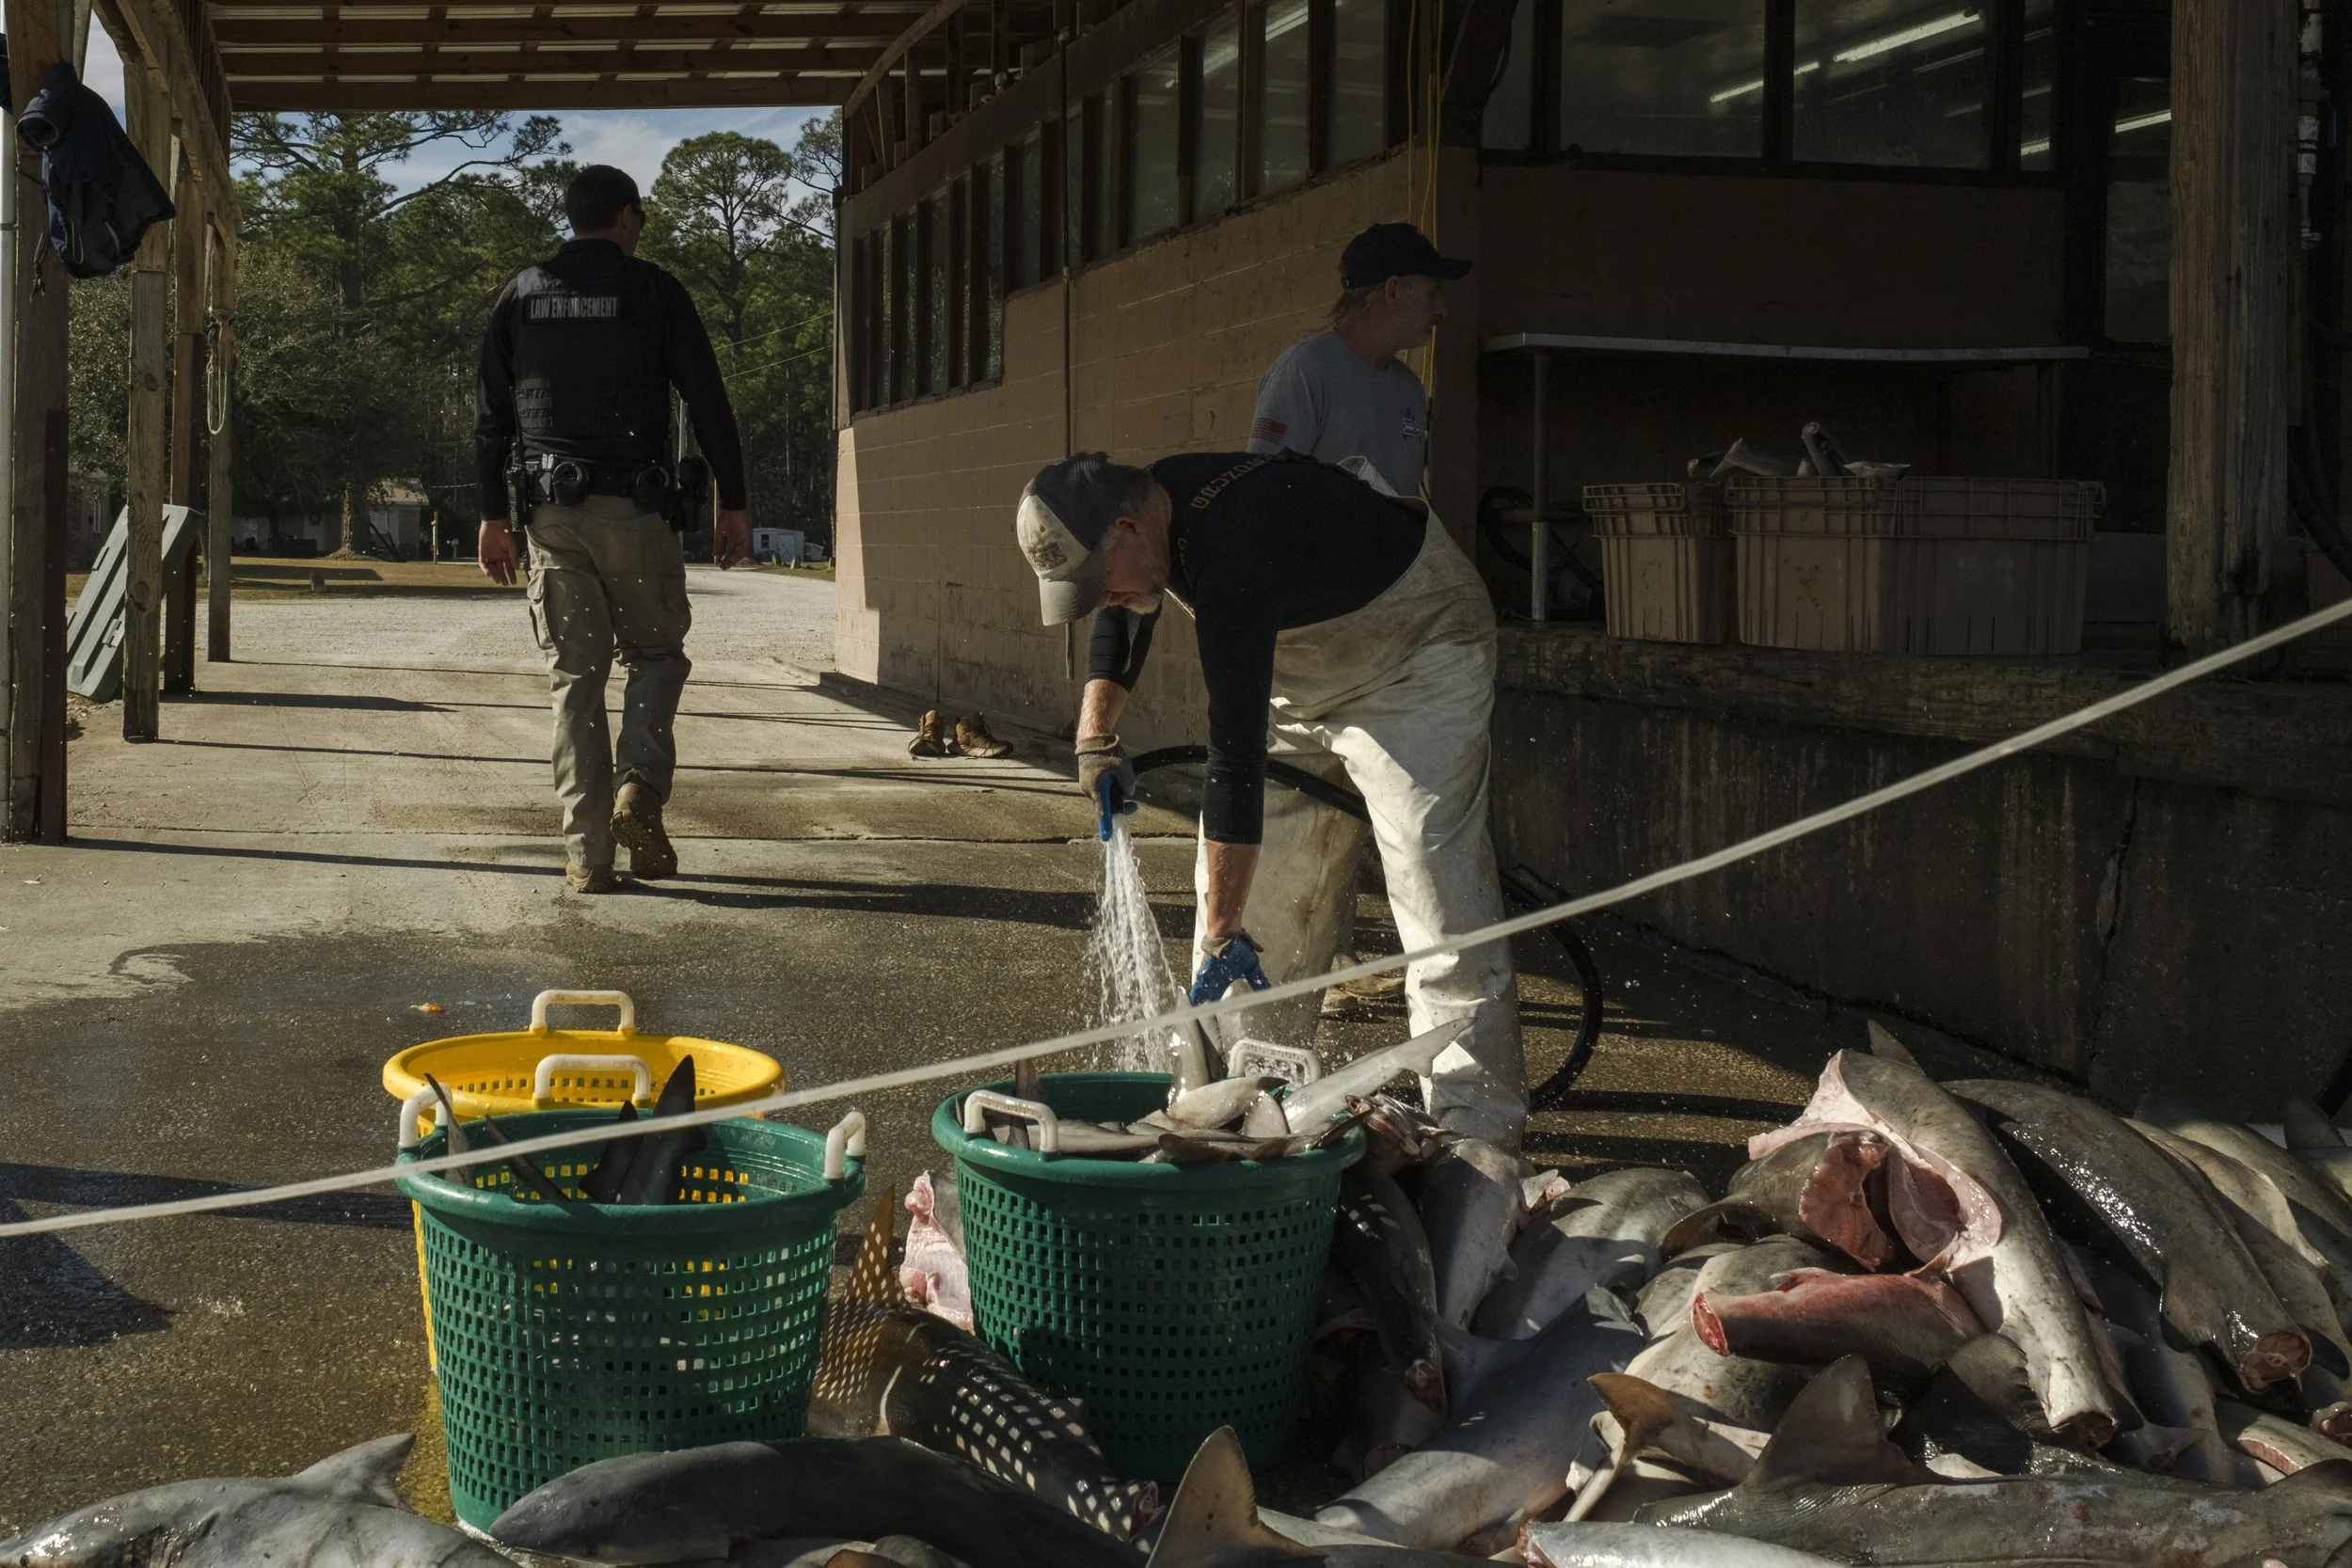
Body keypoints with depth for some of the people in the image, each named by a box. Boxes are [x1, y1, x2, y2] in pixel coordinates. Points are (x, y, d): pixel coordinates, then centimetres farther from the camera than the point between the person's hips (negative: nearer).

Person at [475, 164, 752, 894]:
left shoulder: (521, 295, 11)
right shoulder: (652, 289, 1)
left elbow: (490, 414, 10)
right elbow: (707, 401, -3)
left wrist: (493, 514, 14)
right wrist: (732, 503, 2)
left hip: (552, 510, 3)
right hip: (633, 506, -3)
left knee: (574, 678, 5)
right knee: (656, 654, 13)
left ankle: (587, 852, 2)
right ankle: (640, 789, -10)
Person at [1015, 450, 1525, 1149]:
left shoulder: (1231, 559, -38)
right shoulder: (1156, 498, -10)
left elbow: (1237, 758, -39)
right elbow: (1121, 621, 16)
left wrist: (1222, 936, -37)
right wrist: (1096, 731, 4)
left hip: (1417, 657, -9)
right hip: (1303, 670, 10)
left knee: (1436, 886, -18)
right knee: (1257, 880, 6)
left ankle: (1479, 1129, -16)